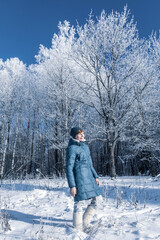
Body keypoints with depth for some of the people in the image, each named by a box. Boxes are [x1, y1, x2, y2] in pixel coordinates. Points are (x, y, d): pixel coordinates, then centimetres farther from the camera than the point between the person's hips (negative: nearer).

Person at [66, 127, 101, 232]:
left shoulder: (85, 146, 13)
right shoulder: (72, 148, -12)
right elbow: (69, 168, -14)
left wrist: (96, 176, 14)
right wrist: (72, 186, -16)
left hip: (89, 178, 9)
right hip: (79, 179, -8)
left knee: (94, 204, 17)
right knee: (79, 205, 2)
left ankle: (85, 223, 37)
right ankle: (78, 229, 23)